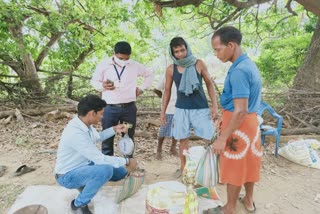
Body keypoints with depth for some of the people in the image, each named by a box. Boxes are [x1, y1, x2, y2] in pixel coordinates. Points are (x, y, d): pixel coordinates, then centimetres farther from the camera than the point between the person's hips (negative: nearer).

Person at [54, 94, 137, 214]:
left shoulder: (85, 123, -7)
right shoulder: (75, 133, -35)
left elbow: (97, 137, 15)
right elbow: (100, 159, -33)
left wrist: (114, 129, 1)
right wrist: (126, 161, -22)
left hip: (83, 165, 8)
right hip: (68, 175, -8)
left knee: (122, 172, 7)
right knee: (106, 169, -35)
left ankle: (86, 182, 17)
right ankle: (79, 204, -11)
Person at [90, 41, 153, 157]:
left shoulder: (135, 65, 1)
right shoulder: (103, 65, -3)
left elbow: (149, 74, 17)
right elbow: (94, 81, 7)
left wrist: (141, 88, 7)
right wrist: (102, 86, -15)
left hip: (129, 108, 1)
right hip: (110, 108, -1)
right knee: (107, 138, 6)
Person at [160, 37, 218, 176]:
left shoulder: (199, 64, -5)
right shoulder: (171, 69, -1)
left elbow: (209, 84, 2)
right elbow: (167, 91, 8)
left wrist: (214, 105, -5)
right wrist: (163, 111, 7)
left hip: (201, 108, -1)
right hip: (181, 109, 2)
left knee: (207, 139, -3)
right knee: (183, 139, 8)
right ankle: (183, 167, 25)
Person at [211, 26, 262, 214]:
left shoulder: (239, 70, -24)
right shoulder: (249, 64, 8)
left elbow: (240, 111, -27)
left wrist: (222, 138, -22)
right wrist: (225, 118, 22)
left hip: (239, 124, -9)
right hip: (251, 121, 9)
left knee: (234, 167, 6)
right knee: (248, 163, 21)